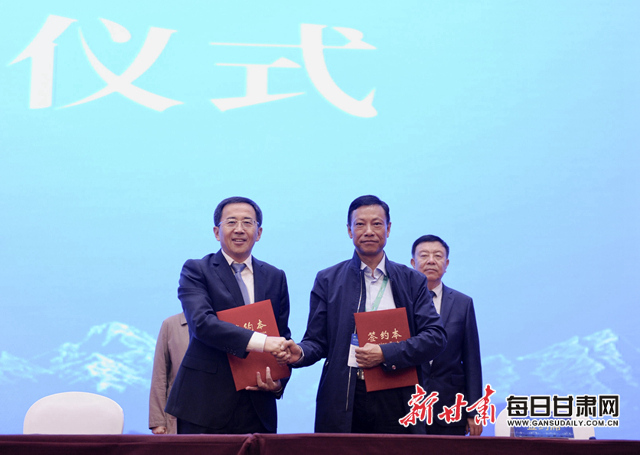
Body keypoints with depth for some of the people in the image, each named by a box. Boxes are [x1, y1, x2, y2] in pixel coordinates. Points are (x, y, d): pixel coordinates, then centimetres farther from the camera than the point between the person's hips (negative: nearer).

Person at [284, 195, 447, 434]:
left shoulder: (413, 282, 10)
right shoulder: (328, 280, 9)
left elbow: (436, 336, 1)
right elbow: (317, 340, 6)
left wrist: (386, 353, -11)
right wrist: (300, 353, -17)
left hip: (396, 400, 1)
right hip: (344, 402, 0)